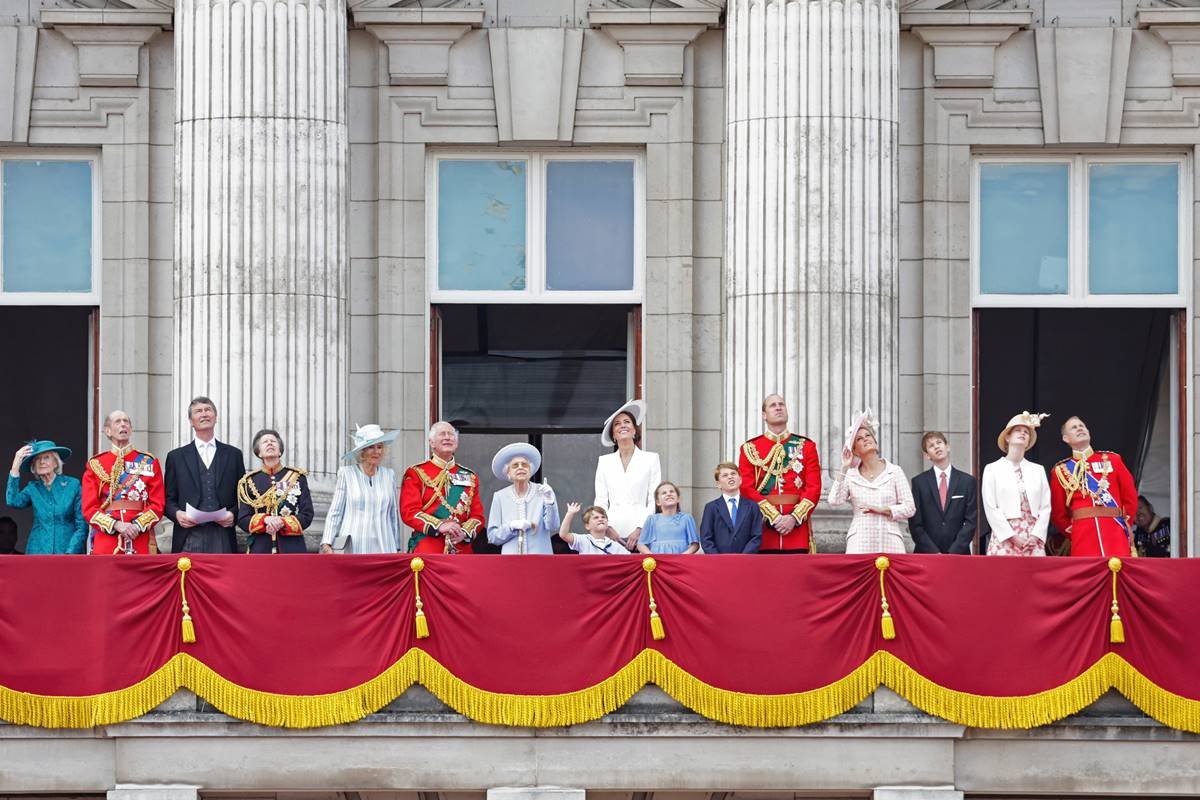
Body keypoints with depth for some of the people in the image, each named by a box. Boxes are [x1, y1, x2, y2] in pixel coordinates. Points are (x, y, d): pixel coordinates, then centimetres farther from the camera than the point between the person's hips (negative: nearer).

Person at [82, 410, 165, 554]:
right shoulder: (95, 464, 9)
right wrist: (116, 525, -13)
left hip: (141, 542, 0)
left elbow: (158, 504, 4)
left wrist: (137, 525, -13)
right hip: (105, 541, 0)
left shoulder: (149, 462, 10)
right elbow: (89, 507, 2)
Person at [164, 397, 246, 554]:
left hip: (222, 539, 1)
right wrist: (177, 514, -8)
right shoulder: (176, 457, 14)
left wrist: (233, 514, -5)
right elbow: (169, 499, 13)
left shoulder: (233, 455, 15)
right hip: (189, 539, -1)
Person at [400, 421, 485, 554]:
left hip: (462, 550, 3)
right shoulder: (416, 473, 5)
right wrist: (439, 526, -18)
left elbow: (477, 514, 12)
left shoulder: (470, 477, 17)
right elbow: (409, 511, -5)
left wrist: (465, 532, -10)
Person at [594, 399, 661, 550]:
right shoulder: (604, 462, 14)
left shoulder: (651, 459, 8)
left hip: (640, 533, -2)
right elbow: (600, 501, 11)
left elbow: (654, 500, 3)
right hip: (613, 532, 2)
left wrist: (640, 529, -8)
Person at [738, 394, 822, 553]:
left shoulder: (806, 446, 11)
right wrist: (774, 517, -12)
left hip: (797, 524, 1)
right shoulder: (749, 449, 9)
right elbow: (747, 489, 0)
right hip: (763, 530, -1)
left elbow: (814, 487, 3)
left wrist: (794, 518, -11)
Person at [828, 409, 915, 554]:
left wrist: (882, 509, -8)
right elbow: (834, 500, -6)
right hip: (860, 542, 0)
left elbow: (909, 508, 5)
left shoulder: (895, 472, 8)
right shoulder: (850, 475, 10)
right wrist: (844, 469, -4)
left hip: (889, 542, 0)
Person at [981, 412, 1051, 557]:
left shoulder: (1038, 470, 16)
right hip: (1005, 538, -3)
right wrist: (1013, 537, -9)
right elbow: (990, 508, -2)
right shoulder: (992, 469, 7)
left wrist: (1035, 536, -6)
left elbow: (1045, 507, 9)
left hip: (1034, 540, 3)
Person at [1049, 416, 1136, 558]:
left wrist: (1124, 524, 9)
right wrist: (1074, 535, 7)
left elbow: (1130, 497, 14)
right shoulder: (1061, 470, 10)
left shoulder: (1112, 460, 13)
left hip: (1116, 534, 1)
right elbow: (1058, 513, 12)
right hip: (1083, 539, -1)